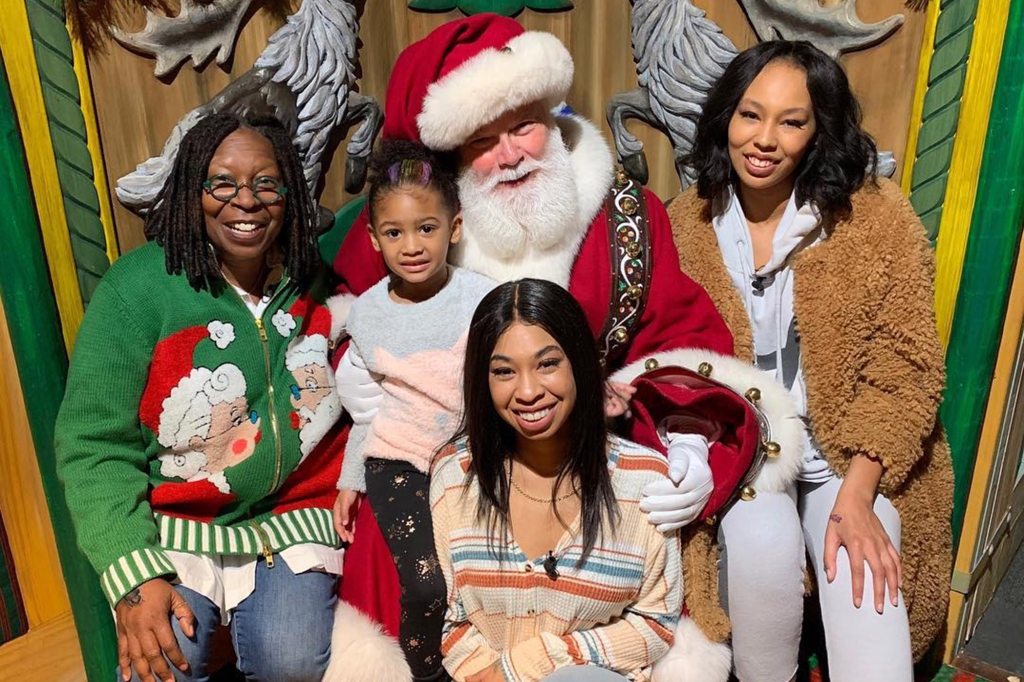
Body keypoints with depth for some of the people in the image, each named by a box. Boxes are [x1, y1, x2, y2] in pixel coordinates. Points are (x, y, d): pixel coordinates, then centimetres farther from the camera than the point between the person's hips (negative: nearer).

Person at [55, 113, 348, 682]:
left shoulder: (317, 278, -3)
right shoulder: (137, 288, -12)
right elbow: (93, 446, -11)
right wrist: (134, 576, -18)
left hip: (295, 516, 2)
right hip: (176, 528, -1)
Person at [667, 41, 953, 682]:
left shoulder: (878, 216, -9)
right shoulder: (687, 221, -2)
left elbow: (907, 367, -8)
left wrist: (856, 493, -16)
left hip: (852, 452, 0)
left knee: (864, 583, -22)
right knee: (762, 543, -26)